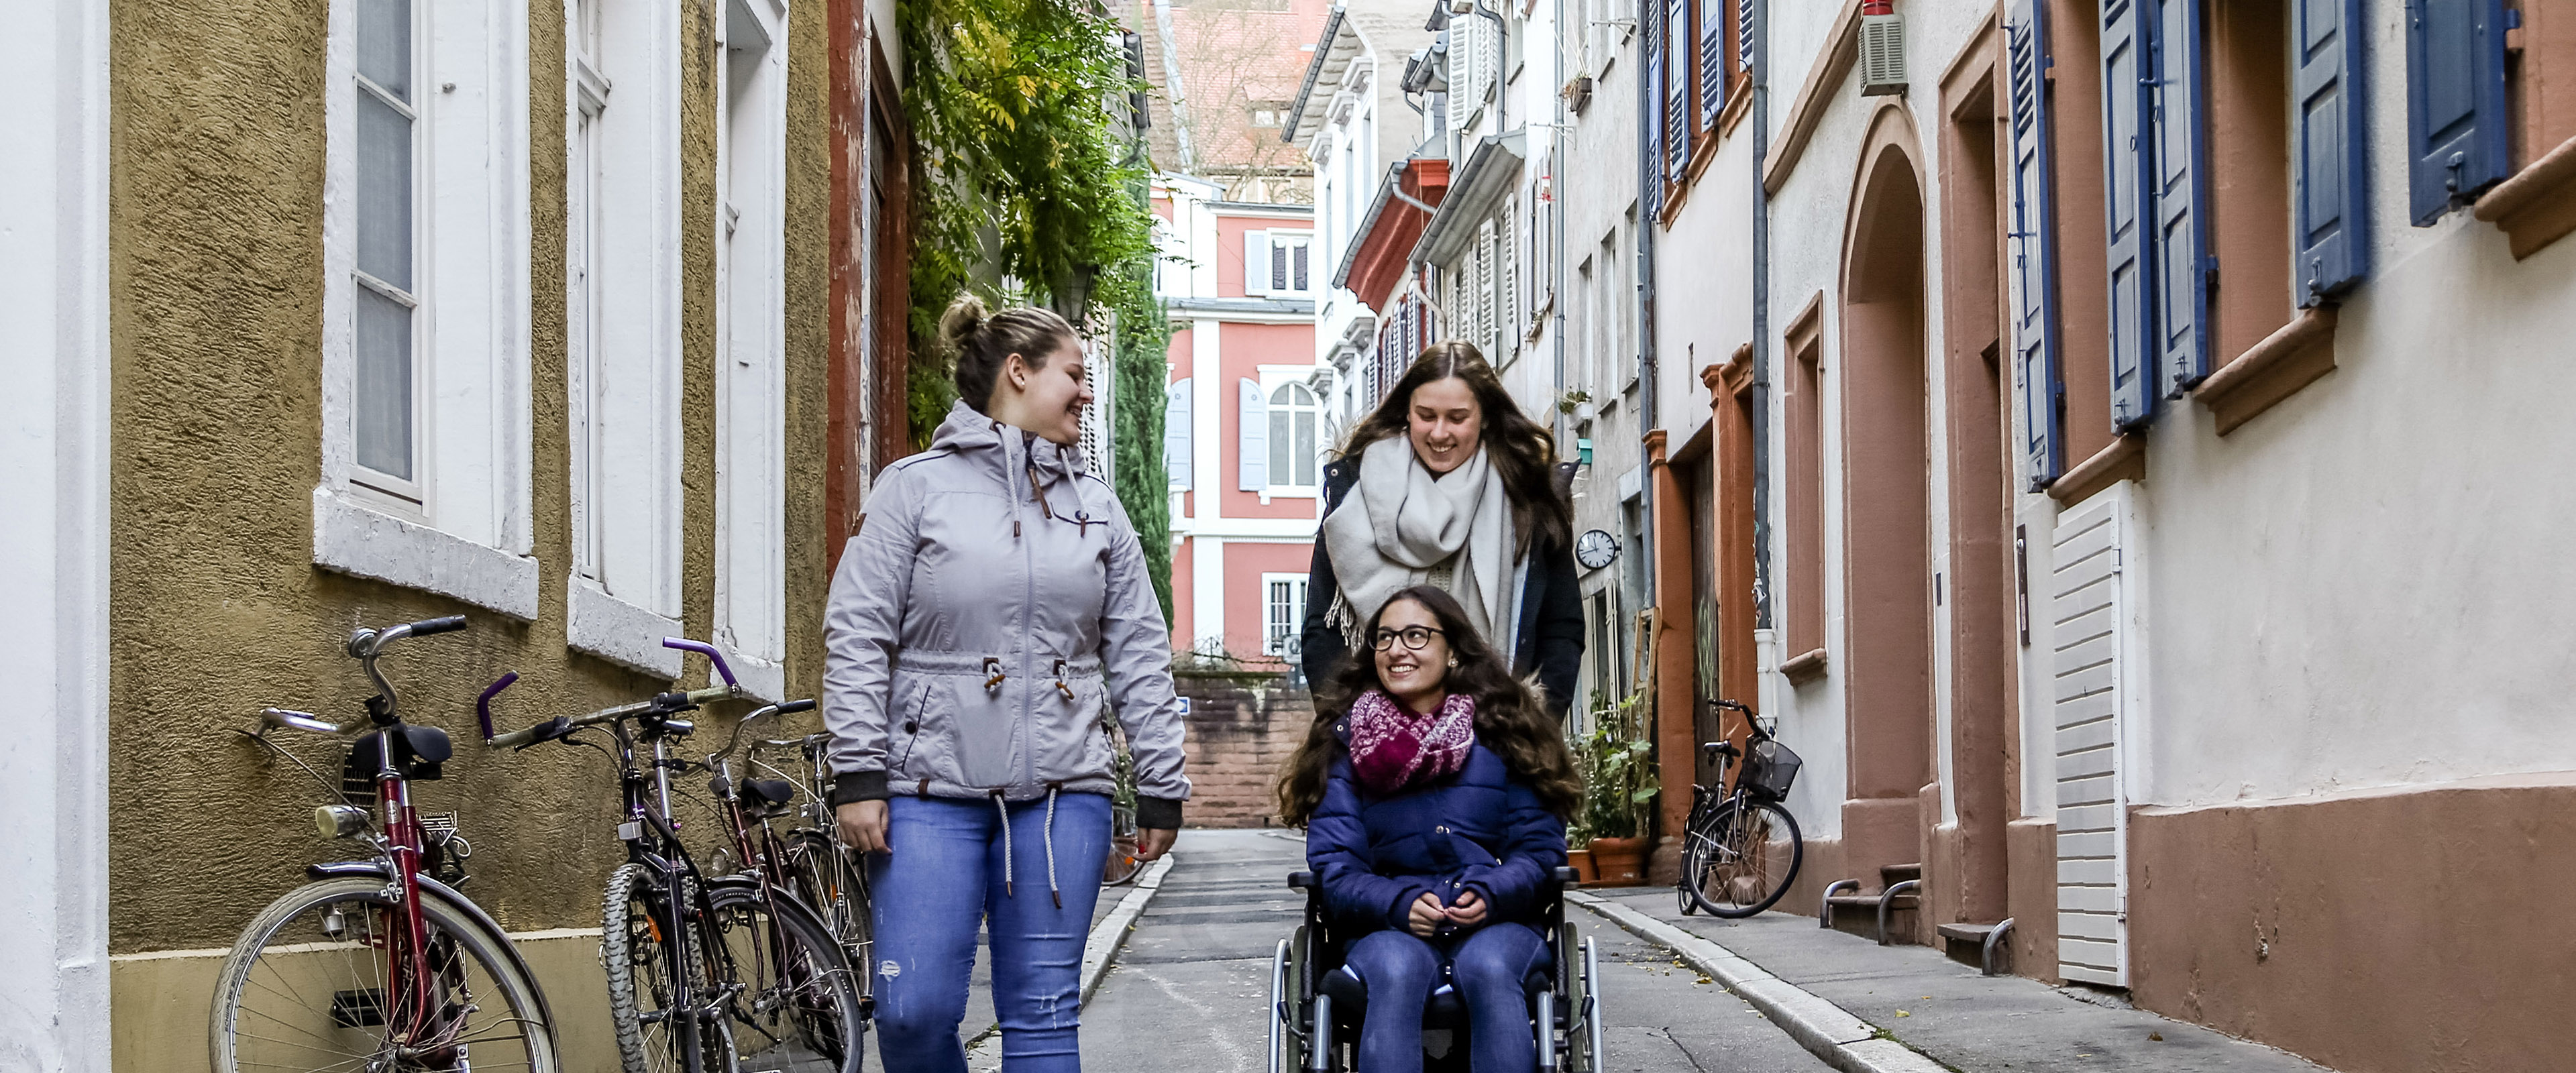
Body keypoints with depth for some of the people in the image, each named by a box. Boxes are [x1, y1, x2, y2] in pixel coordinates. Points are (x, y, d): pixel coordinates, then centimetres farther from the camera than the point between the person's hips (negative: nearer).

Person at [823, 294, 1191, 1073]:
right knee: (914, 1009, -9)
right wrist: (857, 776, -9)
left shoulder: (1097, 507, 14)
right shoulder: (916, 488, 2)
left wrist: (1162, 790, 10)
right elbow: (856, 636, -2)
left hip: (1062, 794, 3)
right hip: (932, 790, -3)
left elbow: (1139, 657, 14)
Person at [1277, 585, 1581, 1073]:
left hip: (1497, 925, 0)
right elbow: (1335, 866, 2)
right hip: (1391, 929, 0)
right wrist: (1399, 903, -17)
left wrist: (1490, 895, -16)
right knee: (1395, 972, -35)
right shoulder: (1348, 740, 9)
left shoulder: (1501, 734, 9)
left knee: (1487, 967, -35)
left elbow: (1541, 849, 4)